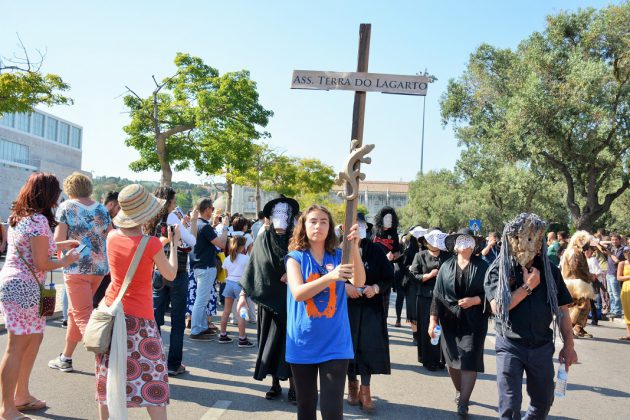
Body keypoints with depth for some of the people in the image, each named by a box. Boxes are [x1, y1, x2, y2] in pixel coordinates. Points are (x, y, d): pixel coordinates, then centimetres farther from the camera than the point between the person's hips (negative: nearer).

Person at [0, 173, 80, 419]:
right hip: (23, 287, -10)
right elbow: (41, 264, -17)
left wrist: (59, 245, 26)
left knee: (34, 338, 19)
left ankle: (21, 395, 30)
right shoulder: (39, 220, -17)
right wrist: (65, 262, -1)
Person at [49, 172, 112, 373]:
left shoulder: (66, 207, -2)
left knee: (84, 316, -5)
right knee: (75, 311, 20)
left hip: (76, 267, -6)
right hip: (100, 267, 6)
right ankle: (65, 358, 32)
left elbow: (59, 239, -7)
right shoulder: (102, 209, 11)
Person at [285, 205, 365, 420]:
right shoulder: (295, 257, -1)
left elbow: (359, 282, -13)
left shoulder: (338, 255, 4)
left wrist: (354, 248, -26)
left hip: (334, 343, 0)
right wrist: (330, 277, -30)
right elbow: (298, 293, -16)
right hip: (303, 344, 0)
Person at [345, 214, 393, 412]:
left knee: (368, 346, -5)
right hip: (347, 306, 0)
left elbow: (389, 277, 1)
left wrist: (376, 287, -16)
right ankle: (352, 384, 26)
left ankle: (365, 391, 4)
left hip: (371, 306, 0)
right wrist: (344, 285, -22)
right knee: (350, 345, 7)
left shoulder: (375, 250, 0)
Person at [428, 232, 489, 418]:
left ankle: (463, 403, 1)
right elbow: (437, 294, 2)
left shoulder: (482, 266, -2)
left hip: (473, 322, -2)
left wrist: (474, 300, -18)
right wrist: (433, 319, -2)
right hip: (450, 320, 2)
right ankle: (459, 391, 34)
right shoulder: (446, 266, 3)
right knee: (452, 360, 10)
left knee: (469, 361, -6)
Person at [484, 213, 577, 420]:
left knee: (543, 402, 19)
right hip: (510, 346, -3)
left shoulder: (550, 271, 1)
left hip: (542, 346, 3)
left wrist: (569, 345, 3)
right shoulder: (498, 271, -7)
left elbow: (562, 310, 5)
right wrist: (527, 287, -16)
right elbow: (497, 307, -18)